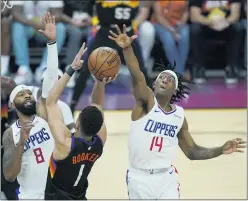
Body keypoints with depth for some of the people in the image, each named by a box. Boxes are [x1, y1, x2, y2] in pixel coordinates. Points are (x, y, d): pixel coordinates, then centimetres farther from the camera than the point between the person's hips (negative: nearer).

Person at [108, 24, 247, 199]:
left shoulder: (179, 115, 4)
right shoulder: (146, 102, -8)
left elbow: (192, 152, 13)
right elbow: (138, 78, -29)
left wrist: (220, 151, -1)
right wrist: (127, 48, -47)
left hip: (166, 178, 3)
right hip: (139, 178, -2)